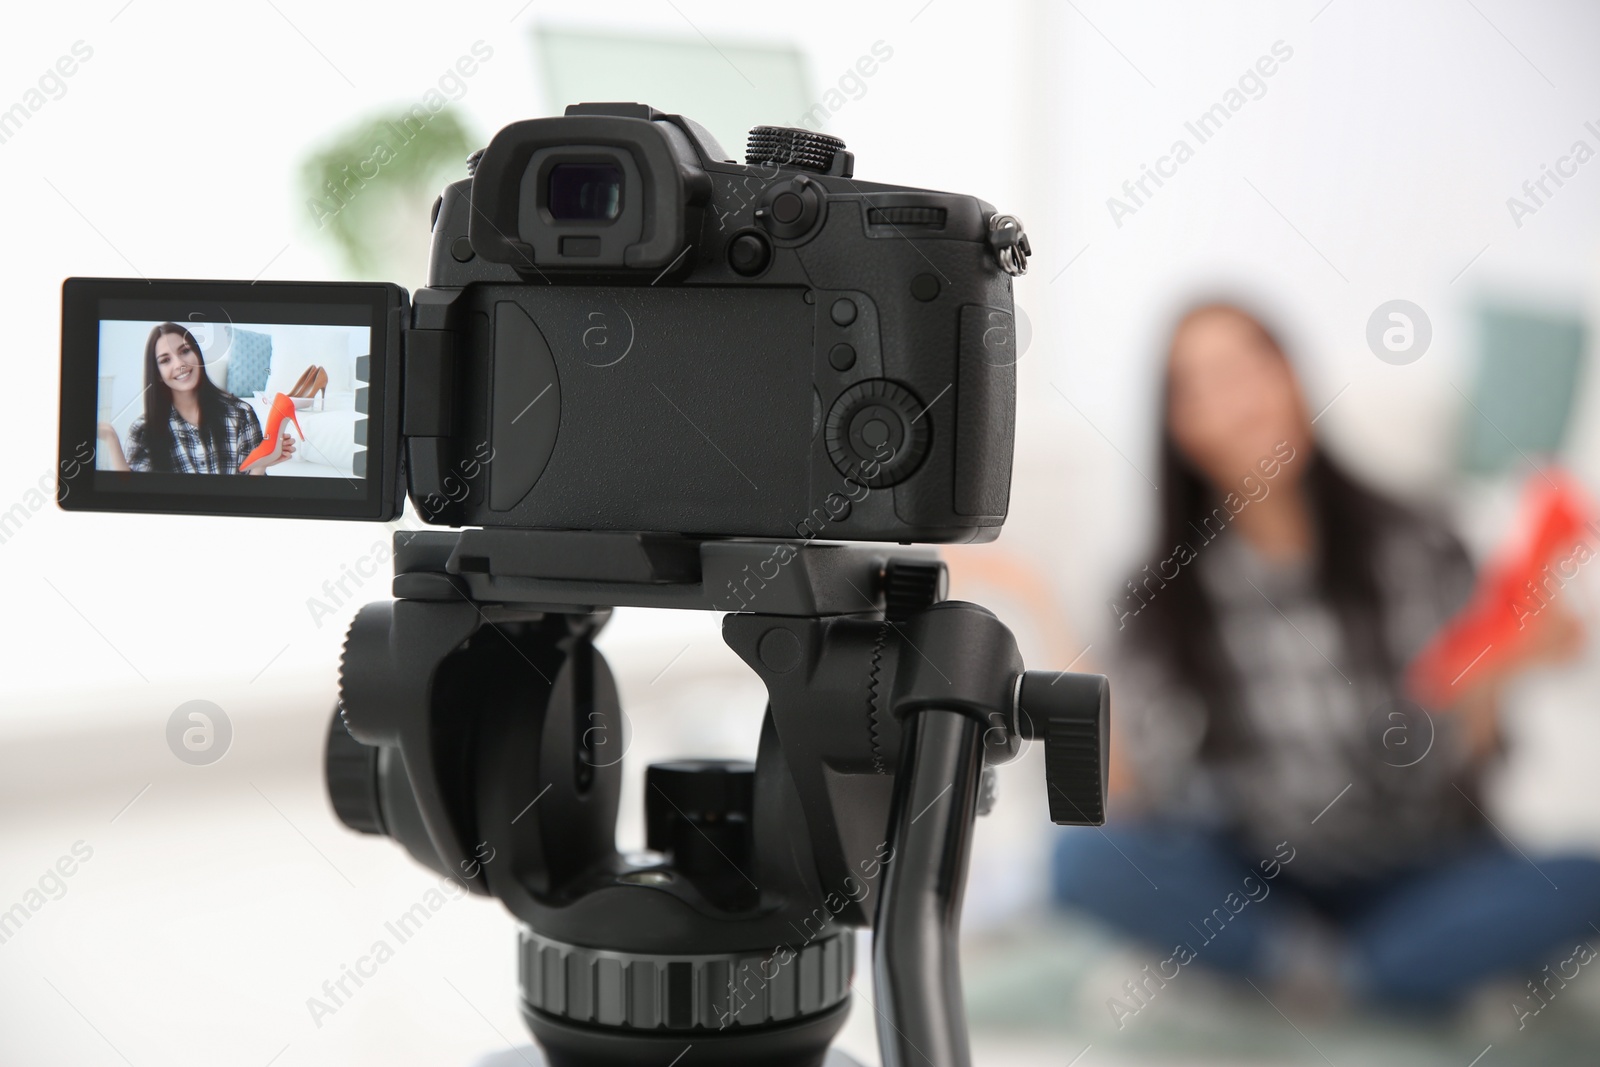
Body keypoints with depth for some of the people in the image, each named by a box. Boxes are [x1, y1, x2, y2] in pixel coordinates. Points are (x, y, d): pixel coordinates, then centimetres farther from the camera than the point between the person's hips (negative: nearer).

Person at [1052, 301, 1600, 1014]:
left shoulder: (1407, 548, -6)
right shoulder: (1161, 599, -5)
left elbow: (1456, 761, -8)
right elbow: (1143, 800, -9)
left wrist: (1492, 678, -26)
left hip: (1415, 875, 0)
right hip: (1258, 884, 0)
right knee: (1085, 861, -27)